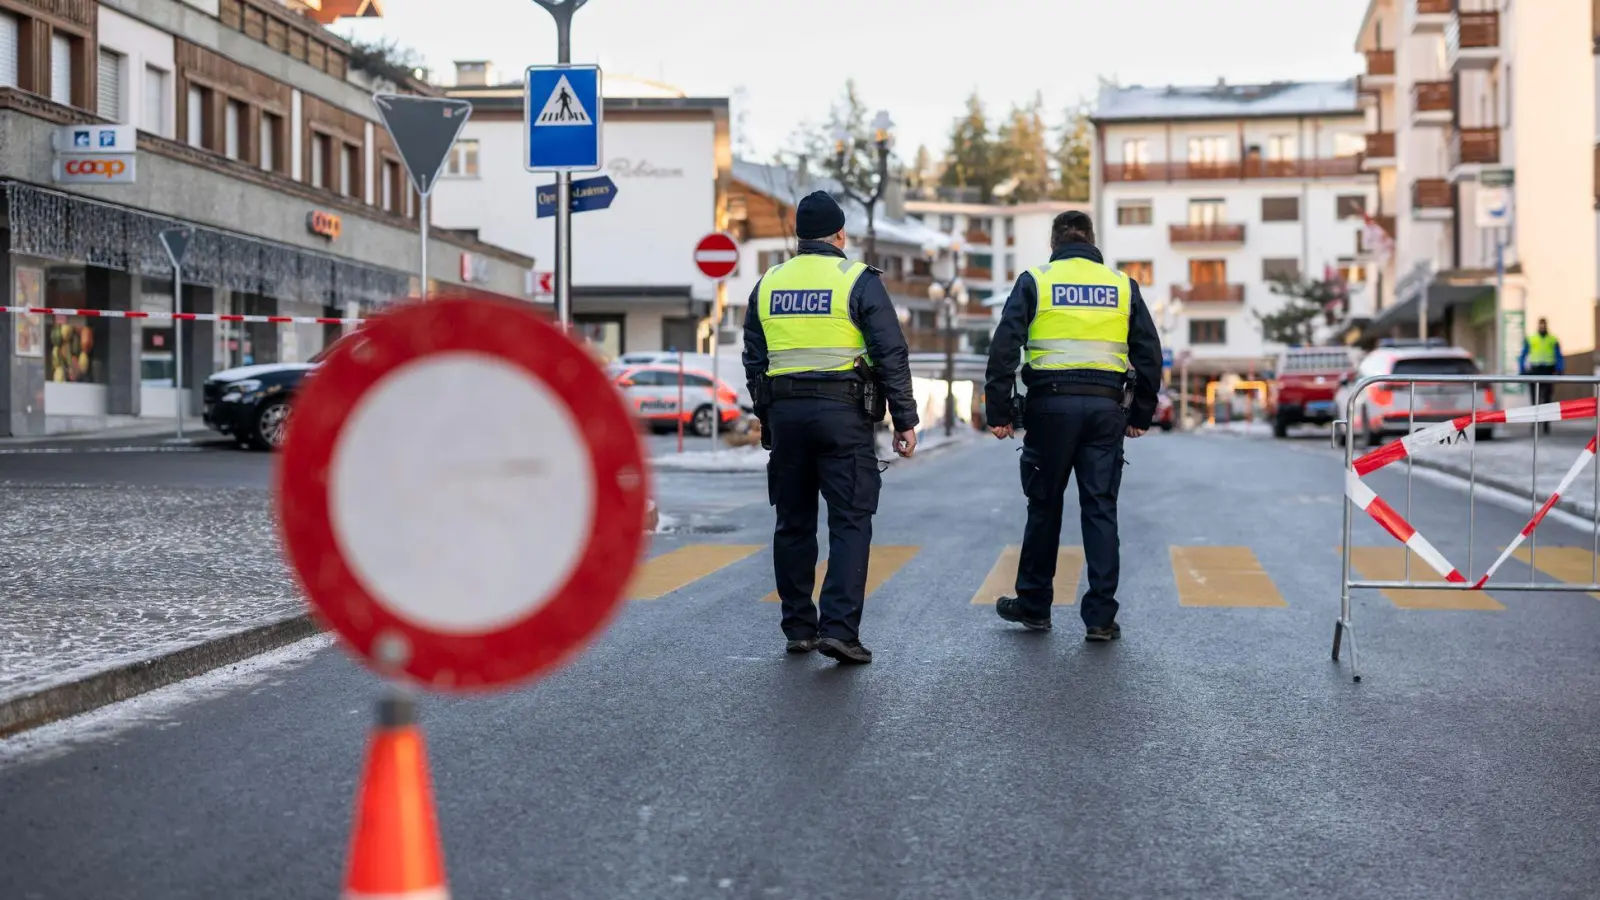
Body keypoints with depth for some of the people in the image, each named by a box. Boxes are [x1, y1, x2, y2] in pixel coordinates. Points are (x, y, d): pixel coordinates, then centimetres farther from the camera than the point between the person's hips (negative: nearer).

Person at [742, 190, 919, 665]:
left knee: (793, 523, 12)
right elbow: (891, 355, -7)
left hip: (784, 413, 5)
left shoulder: (768, 284, 11)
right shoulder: (858, 281, -4)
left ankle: (798, 628, 16)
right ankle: (839, 628, -13)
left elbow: (754, 361, 15)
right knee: (850, 522, -3)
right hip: (843, 413, -4)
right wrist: (905, 420, -3)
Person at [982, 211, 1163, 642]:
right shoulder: (1122, 285, 11)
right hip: (1106, 407, 2)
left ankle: (1034, 606, 19)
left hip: (1051, 404, -1)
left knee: (1044, 507, 10)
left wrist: (999, 412, -1)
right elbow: (1149, 354, 11)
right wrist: (1141, 415, 17)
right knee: (1100, 509, 3)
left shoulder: (1035, 282, 4)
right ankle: (1101, 617, 1)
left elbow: (1004, 348, -4)